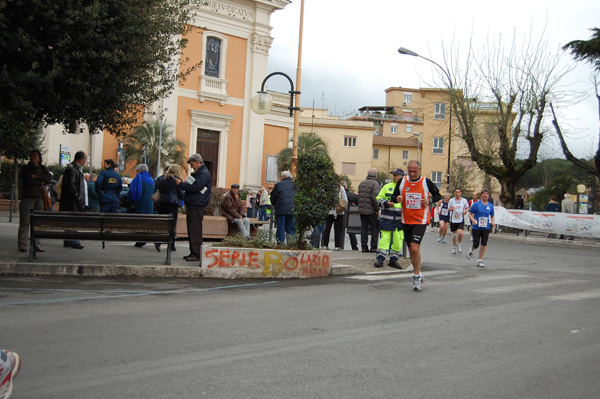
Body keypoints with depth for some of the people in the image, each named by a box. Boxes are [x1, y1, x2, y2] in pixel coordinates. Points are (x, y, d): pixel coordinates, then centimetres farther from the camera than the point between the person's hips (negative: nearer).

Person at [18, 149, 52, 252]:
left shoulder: (43, 169, 18)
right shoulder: (25, 169, 10)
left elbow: (49, 178, -2)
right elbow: (27, 179, -8)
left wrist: (37, 176, -11)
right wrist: (41, 184, -4)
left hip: (39, 198, 2)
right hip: (27, 197, -2)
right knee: (25, 222, -6)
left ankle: (36, 244, 3)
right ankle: (23, 245, -5)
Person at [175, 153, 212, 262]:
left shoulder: (204, 174, -12)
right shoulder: (197, 173, 21)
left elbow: (195, 188, -20)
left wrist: (181, 184, -12)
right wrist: (181, 183, 9)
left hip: (197, 207, -10)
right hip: (192, 206, 10)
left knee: (195, 231, -9)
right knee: (191, 230, 12)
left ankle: (197, 254, -6)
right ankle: (193, 252, 17)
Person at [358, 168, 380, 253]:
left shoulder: (361, 183, 14)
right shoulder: (375, 183, -10)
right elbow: (375, 197, -19)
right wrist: (377, 209, -13)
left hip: (361, 210, 6)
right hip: (371, 211, -6)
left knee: (364, 229, 8)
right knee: (374, 229, 2)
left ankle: (364, 246, 8)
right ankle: (373, 247, 1)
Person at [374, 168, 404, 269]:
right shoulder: (387, 186, 9)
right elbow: (379, 198, 7)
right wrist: (386, 203, -11)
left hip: (400, 219, 1)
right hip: (387, 218, -1)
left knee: (398, 240, 4)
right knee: (384, 238, -3)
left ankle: (393, 259, 15)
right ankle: (380, 259, 2)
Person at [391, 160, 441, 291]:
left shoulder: (426, 182, -4)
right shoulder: (402, 182, 4)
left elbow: (438, 195, 8)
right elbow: (393, 197, 13)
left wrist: (429, 199, -13)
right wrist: (397, 199, -11)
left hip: (421, 220, -4)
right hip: (406, 220, 4)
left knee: (415, 248, -18)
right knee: (411, 250, 12)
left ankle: (417, 276, -4)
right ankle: (418, 274, 31)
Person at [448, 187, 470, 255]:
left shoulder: (464, 200, 1)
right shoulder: (451, 200, 1)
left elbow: (467, 208, 12)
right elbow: (448, 208, 7)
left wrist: (465, 211, -9)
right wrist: (451, 209, -16)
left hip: (461, 220, -1)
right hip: (453, 220, 1)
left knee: (460, 233, -19)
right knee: (454, 234, 8)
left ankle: (459, 244, 9)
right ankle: (454, 247, 28)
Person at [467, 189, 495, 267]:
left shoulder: (490, 205, 6)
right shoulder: (476, 204, -4)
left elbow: (492, 216, 17)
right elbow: (470, 214, 0)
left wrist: (493, 222, -3)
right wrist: (473, 219, -19)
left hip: (486, 228, 3)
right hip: (476, 227, -3)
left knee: (484, 245, -6)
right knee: (476, 245, -3)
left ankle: (479, 260, 8)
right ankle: (471, 250, 35)